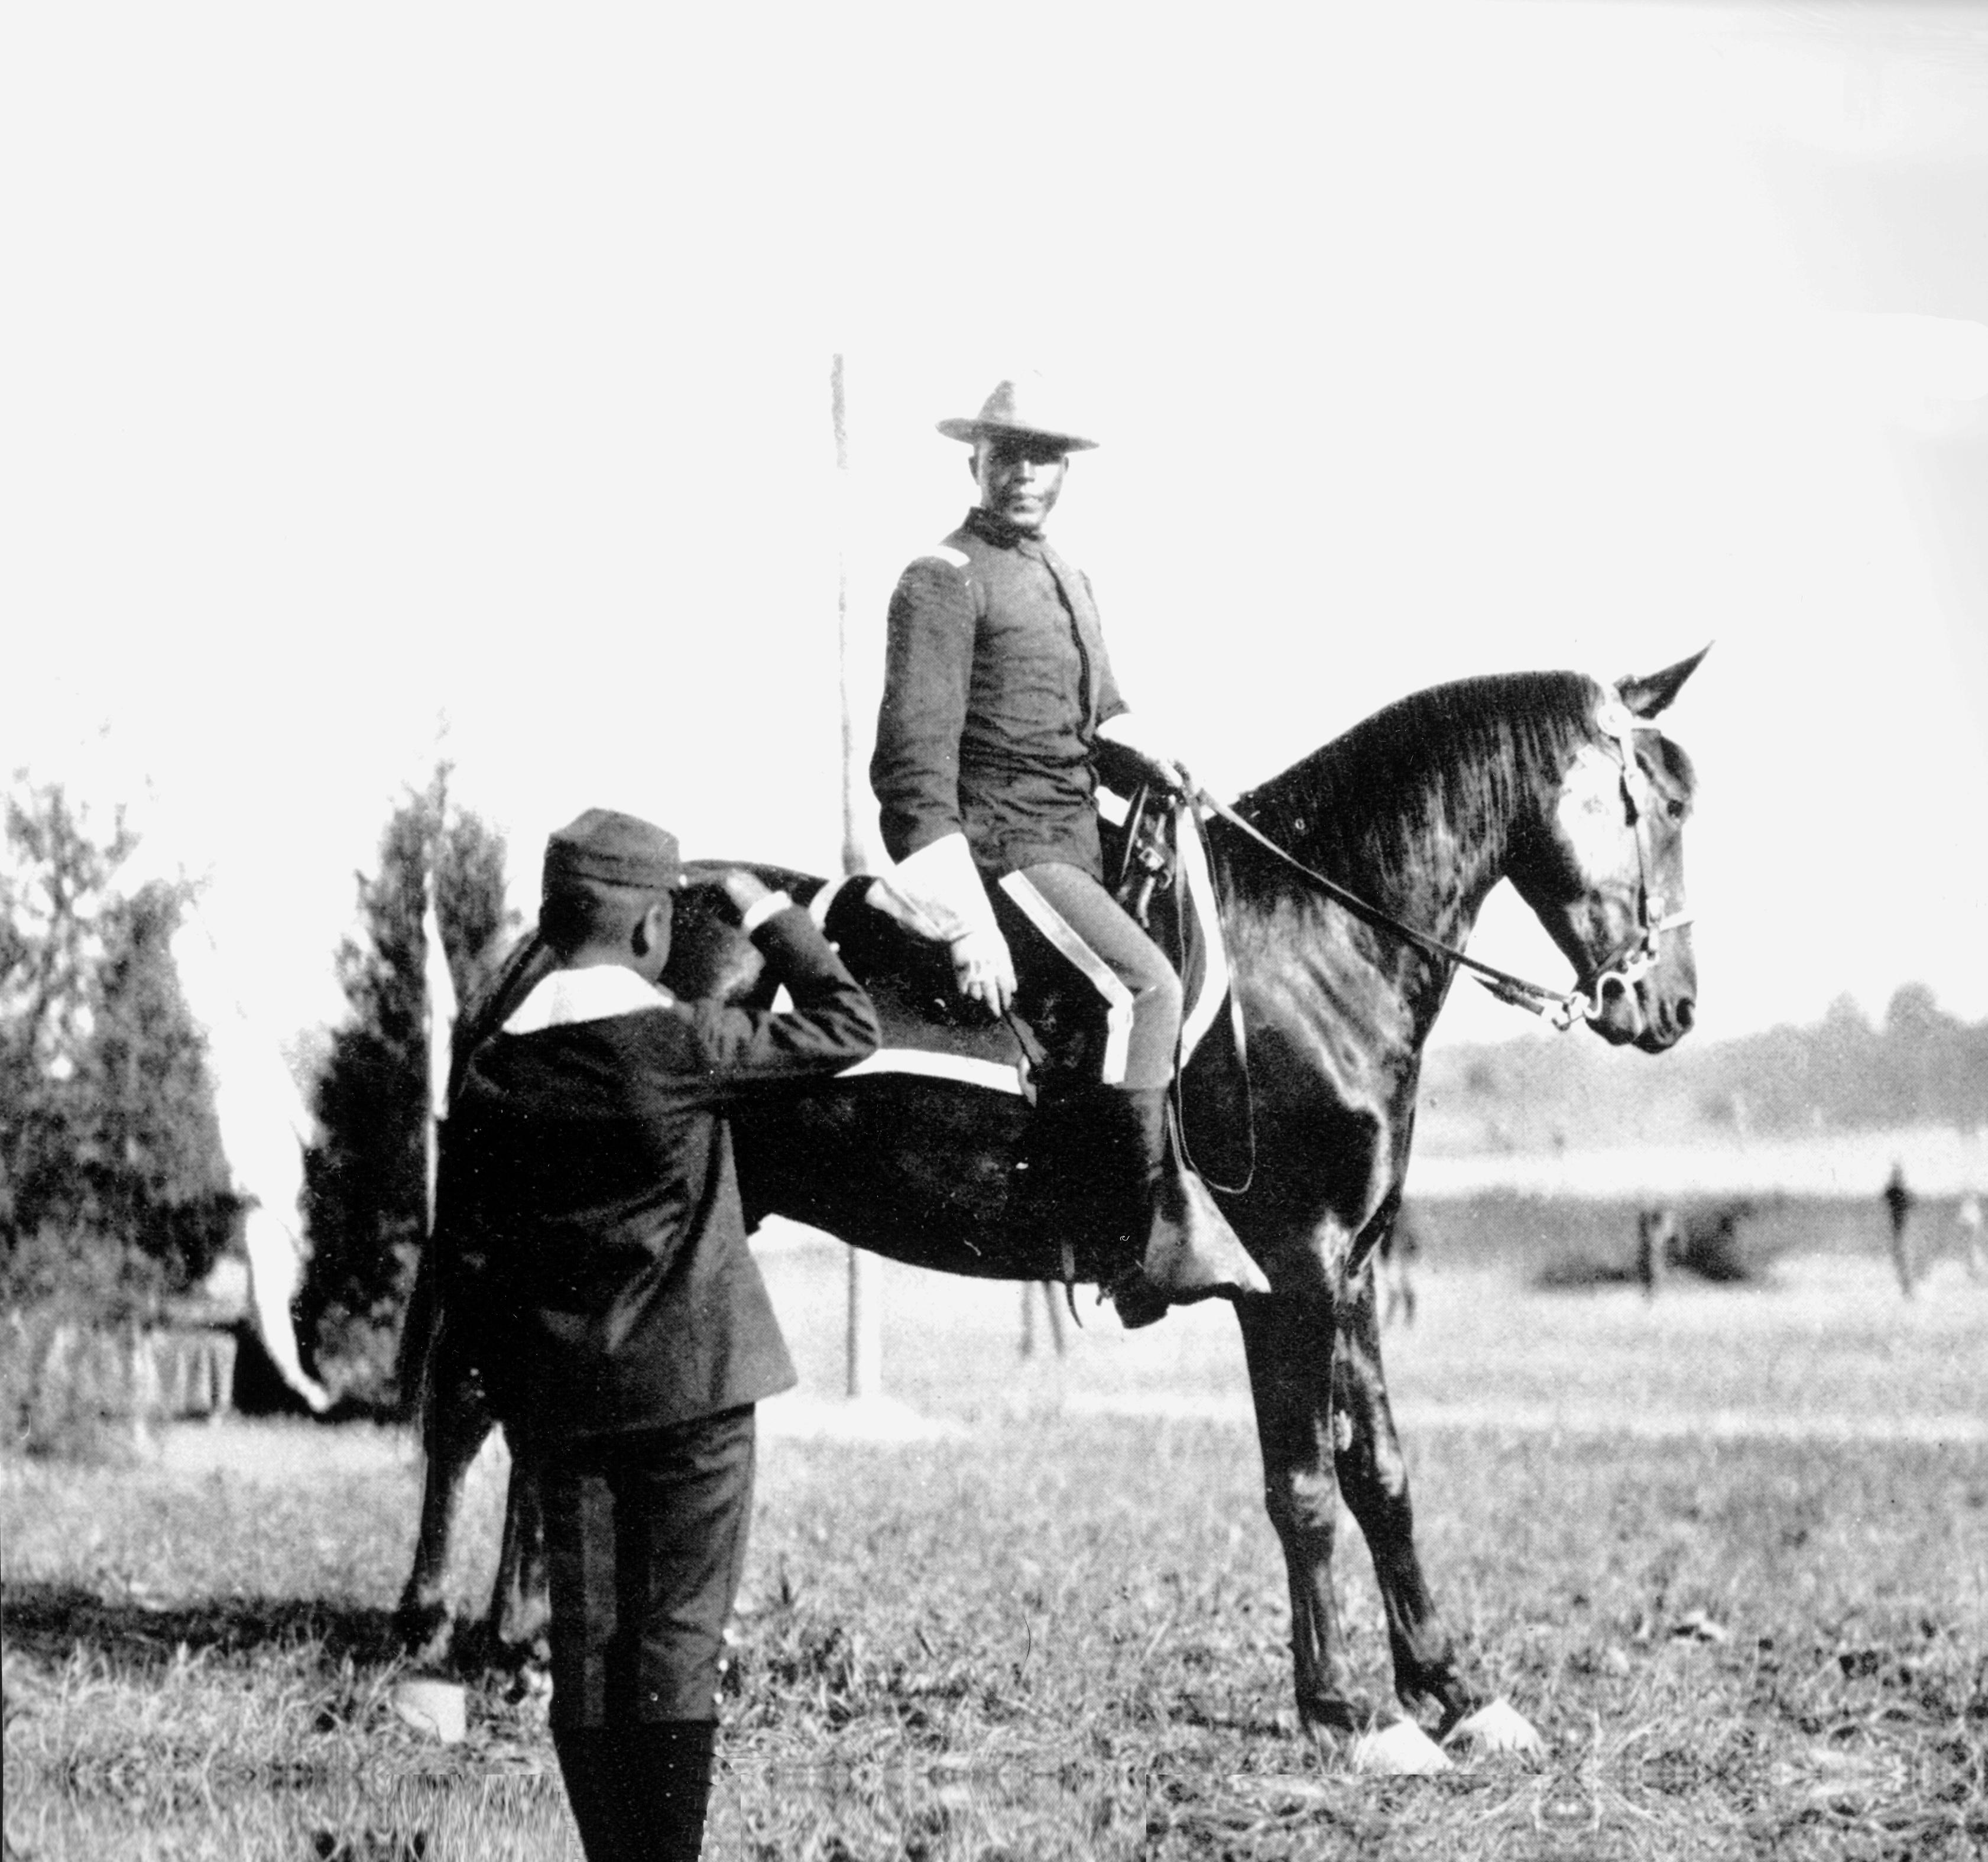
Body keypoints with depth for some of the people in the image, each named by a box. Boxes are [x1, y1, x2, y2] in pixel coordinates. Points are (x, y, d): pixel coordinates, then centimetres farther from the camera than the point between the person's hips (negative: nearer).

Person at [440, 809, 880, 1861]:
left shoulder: (491, 1072, 0)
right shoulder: (685, 1044, -12)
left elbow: (467, 1244, 5)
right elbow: (849, 1028, -2)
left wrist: (514, 1390, 13)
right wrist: (771, 919, 8)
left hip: (560, 1398, 4)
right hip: (692, 1382, -4)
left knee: (585, 1639, 9)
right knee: (680, 1635, 0)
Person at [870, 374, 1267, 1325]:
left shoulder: (1068, 582, 20)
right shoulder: (943, 581, -8)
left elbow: (1102, 716, 30)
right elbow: (915, 762, -15)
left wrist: (1157, 766, 6)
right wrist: (968, 927, -23)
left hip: (1078, 847, 10)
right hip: (1000, 851, -10)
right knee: (1141, 985, -26)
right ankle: (1151, 1233, -24)